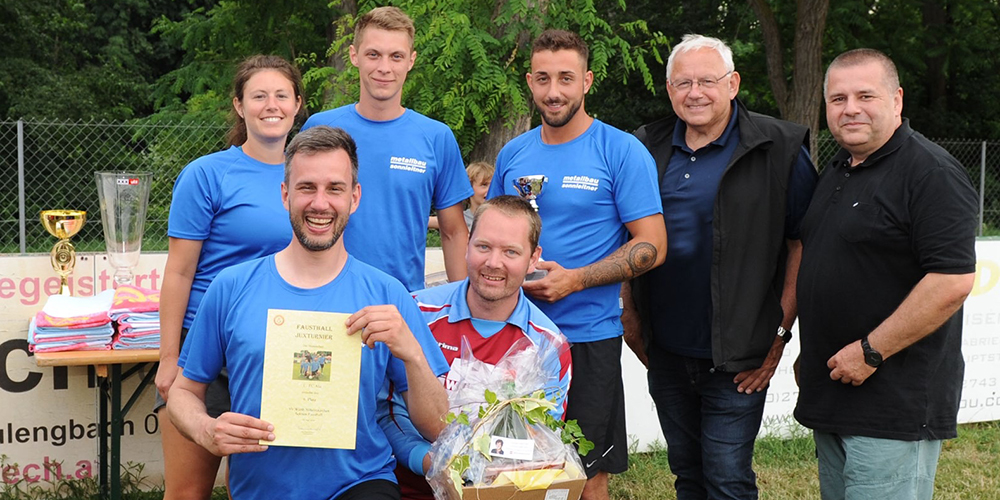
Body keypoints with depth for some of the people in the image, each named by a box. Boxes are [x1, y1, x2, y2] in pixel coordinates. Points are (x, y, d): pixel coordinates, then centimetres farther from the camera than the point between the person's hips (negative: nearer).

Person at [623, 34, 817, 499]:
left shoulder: (779, 149, -8)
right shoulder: (648, 149, 6)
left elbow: (804, 242, -7)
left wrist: (779, 330, -11)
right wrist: (631, 314, 11)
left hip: (736, 357, -4)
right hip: (664, 352, 5)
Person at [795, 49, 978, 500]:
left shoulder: (930, 172, -14)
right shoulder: (835, 172, 14)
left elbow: (953, 280, -22)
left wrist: (871, 351, -20)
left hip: (896, 407, -9)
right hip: (831, 391, 9)